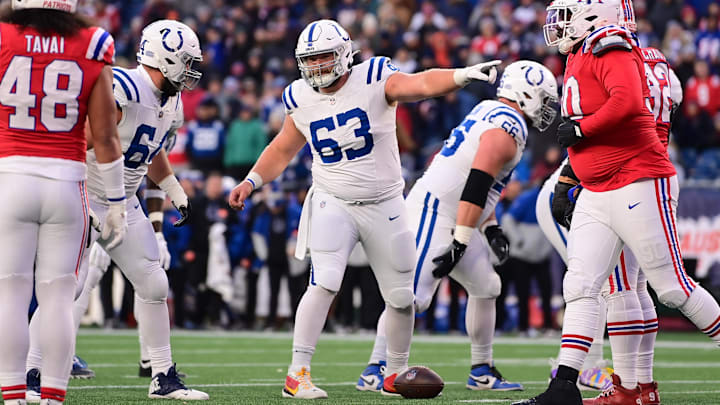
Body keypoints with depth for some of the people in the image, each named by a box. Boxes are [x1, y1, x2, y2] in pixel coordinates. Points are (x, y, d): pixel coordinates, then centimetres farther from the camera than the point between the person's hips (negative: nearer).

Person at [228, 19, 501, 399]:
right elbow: (283, 148, 16)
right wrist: (252, 181, 5)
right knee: (324, 284, -20)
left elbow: (423, 83, -28)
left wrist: (463, 75, -46)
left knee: (402, 296, 7)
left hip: (384, 206, 0)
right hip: (333, 204, 0)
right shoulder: (302, 100, 0)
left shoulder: (374, 81, -11)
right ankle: (297, 374, -18)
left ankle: (395, 374, 28)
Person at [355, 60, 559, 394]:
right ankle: (374, 372, -17)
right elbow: (475, 187, -23)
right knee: (413, 295, -15)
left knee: (485, 287, 16)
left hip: (450, 218, 11)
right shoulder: (507, 129, -15)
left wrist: (491, 228, 20)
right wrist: (460, 243, -24)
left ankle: (482, 373, 21)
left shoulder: (488, 112, 16)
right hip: (436, 213, -11)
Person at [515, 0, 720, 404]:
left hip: (638, 185, -9)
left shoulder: (611, 50, -13)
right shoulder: (580, 58, 16)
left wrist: (580, 129, -19)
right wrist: (567, 183, 23)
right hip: (596, 196, 9)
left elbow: (628, 101, -31)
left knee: (673, 287, -1)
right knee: (580, 287, -1)